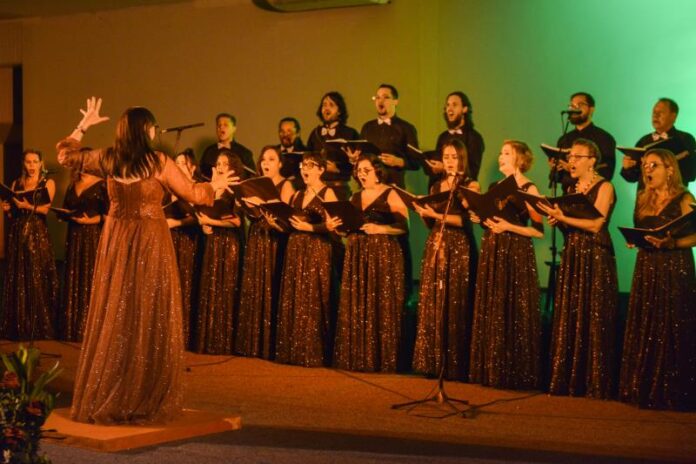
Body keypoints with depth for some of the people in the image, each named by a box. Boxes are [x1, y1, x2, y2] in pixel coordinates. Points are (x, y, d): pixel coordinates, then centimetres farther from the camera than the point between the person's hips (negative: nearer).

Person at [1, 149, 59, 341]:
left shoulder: (48, 183, 4)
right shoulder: (16, 184, 14)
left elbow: (47, 209, -9)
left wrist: (28, 206, -22)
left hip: (37, 233, -4)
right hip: (17, 233, 4)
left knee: (38, 279, -7)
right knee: (17, 279, 2)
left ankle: (40, 326, -1)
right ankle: (19, 326, 8)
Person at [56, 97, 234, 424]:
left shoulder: (108, 159, 1)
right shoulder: (158, 162, -10)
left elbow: (66, 157, 16)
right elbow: (193, 194, -1)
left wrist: (83, 126, 25)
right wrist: (215, 185, 18)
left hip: (116, 241, 5)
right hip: (149, 241, -4)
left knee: (113, 317, 10)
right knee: (150, 318, 3)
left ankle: (101, 398, 16)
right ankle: (142, 400, 6)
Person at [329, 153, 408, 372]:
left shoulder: (390, 195, -2)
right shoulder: (355, 197, 17)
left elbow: (404, 226, -10)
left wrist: (380, 229, -22)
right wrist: (335, 226, -2)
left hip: (383, 254, -6)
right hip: (356, 254, 6)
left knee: (380, 306, -7)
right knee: (355, 306, 3)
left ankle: (381, 360, -2)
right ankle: (356, 358, 8)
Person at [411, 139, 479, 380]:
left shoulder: (470, 186, 1)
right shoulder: (435, 187, 16)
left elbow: (466, 219, -11)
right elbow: (431, 224, 16)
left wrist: (439, 215, -20)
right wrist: (423, 212, -4)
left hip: (459, 248, -5)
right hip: (435, 246, 5)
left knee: (455, 304, -5)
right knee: (431, 303, 1)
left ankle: (454, 365, -1)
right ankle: (433, 362, 7)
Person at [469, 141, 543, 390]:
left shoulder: (529, 189, -7)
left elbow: (539, 231, -12)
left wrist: (509, 227, -19)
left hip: (516, 254, -7)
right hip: (492, 252, 7)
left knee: (513, 313, -3)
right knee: (490, 313, 8)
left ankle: (515, 374, 5)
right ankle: (491, 371, 16)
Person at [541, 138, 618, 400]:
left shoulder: (604, 187, -4)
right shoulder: (571, 190, 17)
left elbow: (595, 224, -16)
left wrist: (563, 217, -20)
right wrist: (556, 220, -2)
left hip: (596, 259, -7)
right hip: (571, 258, 7)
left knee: (593, 322, -5)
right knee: (568, 320, 4)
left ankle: (595, 386, 0)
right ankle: (568, 383, 9)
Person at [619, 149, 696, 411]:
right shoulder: (644, 199, 14)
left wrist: (670, 243, -26)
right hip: (646, 268, 6)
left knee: (672, 332, -4)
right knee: (644, 330, 7)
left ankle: (674, 394, 2)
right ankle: (644, 390, 15)